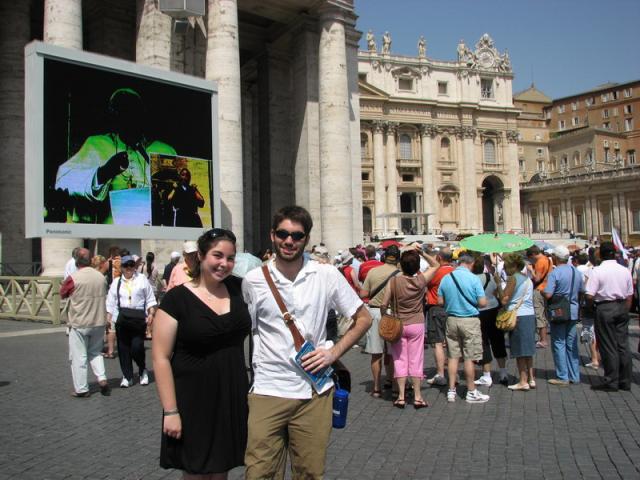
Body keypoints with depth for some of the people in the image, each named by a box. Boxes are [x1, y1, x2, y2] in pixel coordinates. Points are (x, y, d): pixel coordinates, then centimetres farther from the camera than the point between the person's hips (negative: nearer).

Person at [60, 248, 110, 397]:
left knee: (79, 357, 6)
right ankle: (102, 378, 6)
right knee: (95, 352, 20)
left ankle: (81, 389, 11)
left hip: (79, 324, -4)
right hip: (99, 322, 4)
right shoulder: (101, 277, 0)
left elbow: (62, 293, 3)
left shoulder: (73, 278, -14)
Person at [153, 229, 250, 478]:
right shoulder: (177, 298, -12)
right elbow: (161, 358, -11)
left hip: (233, 398, 4)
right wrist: (170, 411, -14)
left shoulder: (239, 288, 0)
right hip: (194, 401, -4)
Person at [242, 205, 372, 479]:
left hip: (314, 393, 1)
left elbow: (363, 319, 6)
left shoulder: (327, 276, -1)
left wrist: (333, 353, -5)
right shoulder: (253, 281, 0)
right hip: (267, 392, 0)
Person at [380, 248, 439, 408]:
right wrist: (421, 252, -4)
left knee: (400, 360, 7)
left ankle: (401, 396, 8)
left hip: (398, 325, 0)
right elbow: (435, 264, 6)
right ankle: (417, 396, 12)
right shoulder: (421, 280, -10)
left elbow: (384, 304, -11)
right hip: (416, 324, 1)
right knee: (416, 360, 7)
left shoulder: (394, 281, -13)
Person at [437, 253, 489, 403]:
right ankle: (471, 392, 14)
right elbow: (483, 303, -12)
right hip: (470, 320, -3)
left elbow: (440, 302, 4)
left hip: (452, 319, 4)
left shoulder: (446, 278, 0)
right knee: (469, 358, 4)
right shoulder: (474, 279, -11)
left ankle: (451, 391, 15)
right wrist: (473, 303, 8)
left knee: (453, 356, 10)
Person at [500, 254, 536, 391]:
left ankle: (523, 381, 5)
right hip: (530, 315, 8)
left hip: (518, 316, -8)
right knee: (528, 350, 16)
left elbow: (504, 300, -14)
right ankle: (531, 379, 20)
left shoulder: (513, 278, -11)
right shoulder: (528, 279, 14)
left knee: (520, 351, 0)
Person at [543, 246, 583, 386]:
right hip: (573, 311, 6)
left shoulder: (555, 273, -16)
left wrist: (541, 291, -2)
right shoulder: (576, 272, 6)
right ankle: (574, 376, 17)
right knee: (572, 344, 12)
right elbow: (581, 292, 13)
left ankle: (562, 377, 5)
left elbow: (548, 294, -22)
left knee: (559, 344, 2)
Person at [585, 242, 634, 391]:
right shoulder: (625, 271, 4)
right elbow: (629, 296, 9)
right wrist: (625, 311, 18)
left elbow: (590, 296, -16)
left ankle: (611, 382, 7)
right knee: (623, 344, 11)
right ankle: (625, 381, 18)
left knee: (608, 346, 2)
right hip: (622, 308, 5)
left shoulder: (597, 271, -12)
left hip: (605, 308, -5)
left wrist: (588, 307, 2)